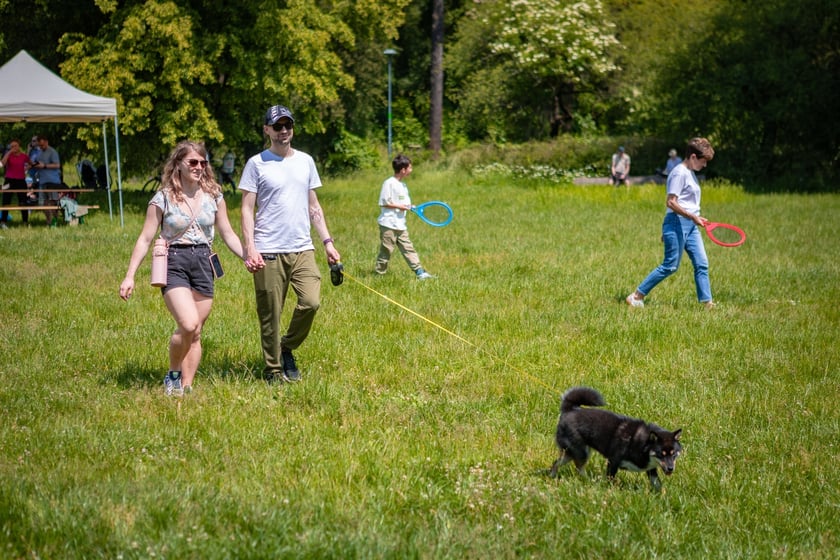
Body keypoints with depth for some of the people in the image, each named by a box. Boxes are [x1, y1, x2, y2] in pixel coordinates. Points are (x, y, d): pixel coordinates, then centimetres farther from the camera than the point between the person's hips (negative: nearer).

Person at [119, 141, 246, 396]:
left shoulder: (213, 196, 7)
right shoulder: (163, 199, -3)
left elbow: (228, 234, 15)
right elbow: (145, 239, -1)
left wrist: (248, 257, 1)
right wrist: (129, 276, -6)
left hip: (203, 264, 4)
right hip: (174, 263, -4)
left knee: (195, 333, 5)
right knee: (188, 324, -21)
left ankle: (185, 387, 13)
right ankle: (172, 375, 0)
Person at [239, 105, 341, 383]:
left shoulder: (305, 161, 14)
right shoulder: (257, 163, 0)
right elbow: (247, 210, -2)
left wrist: (327, 241, 11)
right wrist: (250, 248, -12)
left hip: (302, 249, 4)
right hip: (269, 252, -4)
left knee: (311, 302, -12)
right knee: (270, 315, -1)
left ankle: (287, 348, 12)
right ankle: (273, 369, 12)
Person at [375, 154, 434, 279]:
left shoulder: (403, 185, 15)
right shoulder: (389, 183, -12)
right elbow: (384, 203, -14)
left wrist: (410, 207, 0)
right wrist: (399, 206, -16)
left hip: (400, 225, 8)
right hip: (388, 224, -8)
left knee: (408, 249, 6)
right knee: (386, 250, -1)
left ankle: (419, 272, 4)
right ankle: (379, 273, 9)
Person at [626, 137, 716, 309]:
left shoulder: (690, 173, 16)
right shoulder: (680, 173, -14)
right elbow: (671, 202, -20)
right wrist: (693, 217, -22)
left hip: (690, 226, 10)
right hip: (677, 224, -10)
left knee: (702, 264, 4)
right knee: (670, 266, -6)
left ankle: (707, 302, 6)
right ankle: (636, 296, 2)